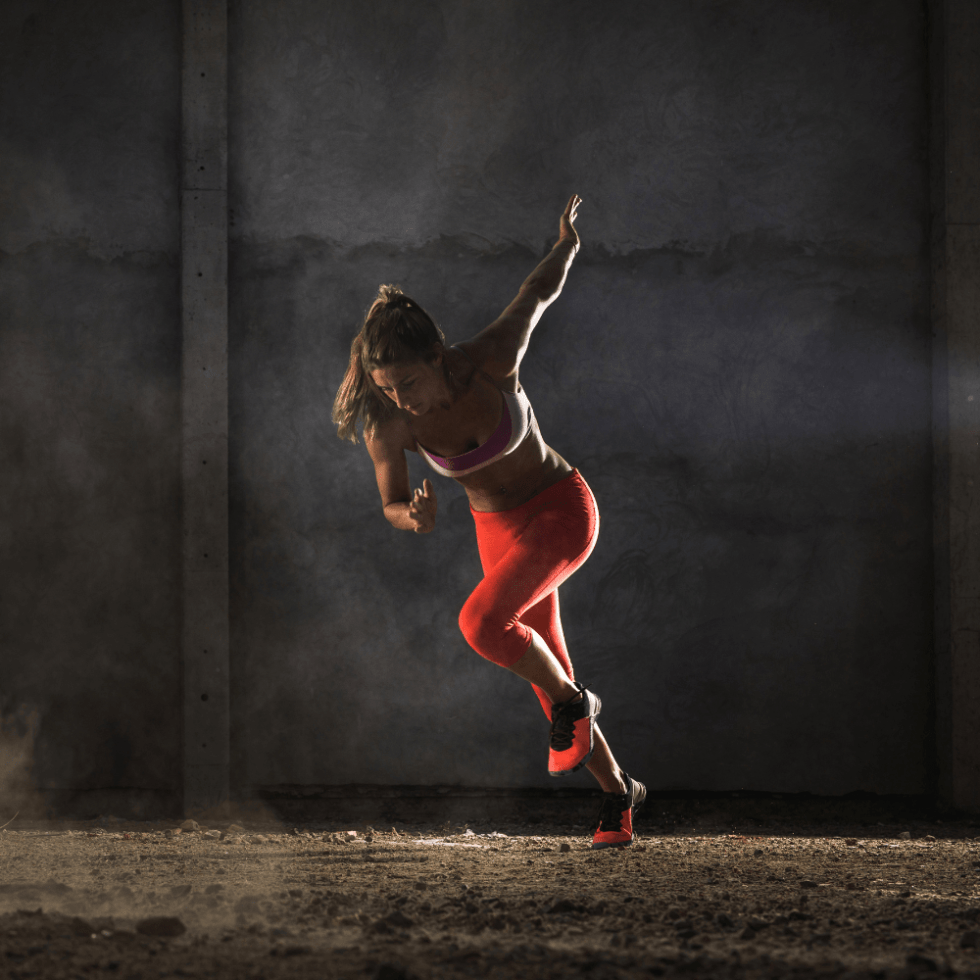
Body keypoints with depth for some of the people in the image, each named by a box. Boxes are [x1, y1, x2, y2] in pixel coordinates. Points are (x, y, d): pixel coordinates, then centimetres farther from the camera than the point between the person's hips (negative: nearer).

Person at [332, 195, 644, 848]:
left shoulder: (492, 359, -28)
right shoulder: (389, 424, -21)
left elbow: (539, 292, -10)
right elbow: (392, 506, -8)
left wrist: (568, 243, 10)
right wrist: (414, 517, -32)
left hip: (561, 508, -4)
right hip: (497, 526, 4)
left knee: (482, 622, -27)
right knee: (544, 671, 10)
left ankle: (574, 704, -1)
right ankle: (618, 792, 30)